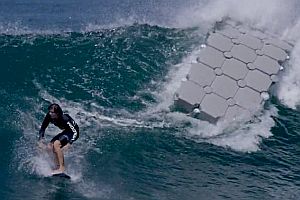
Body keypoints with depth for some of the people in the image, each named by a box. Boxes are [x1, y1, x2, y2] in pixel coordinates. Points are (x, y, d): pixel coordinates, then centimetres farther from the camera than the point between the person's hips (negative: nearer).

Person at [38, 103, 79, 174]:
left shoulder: (64, 119, -34)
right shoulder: (49, 116, -16)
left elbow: (75, 132, -32)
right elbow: (43, 128, -3)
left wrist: (69, 143, -43)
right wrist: (40, 138, -14)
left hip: (73, 132, -8)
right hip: (66, 132, 8)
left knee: (56, 144, -25)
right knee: (50, 146, -4)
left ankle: (62, 168, -21)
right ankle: (58, 167, 6)